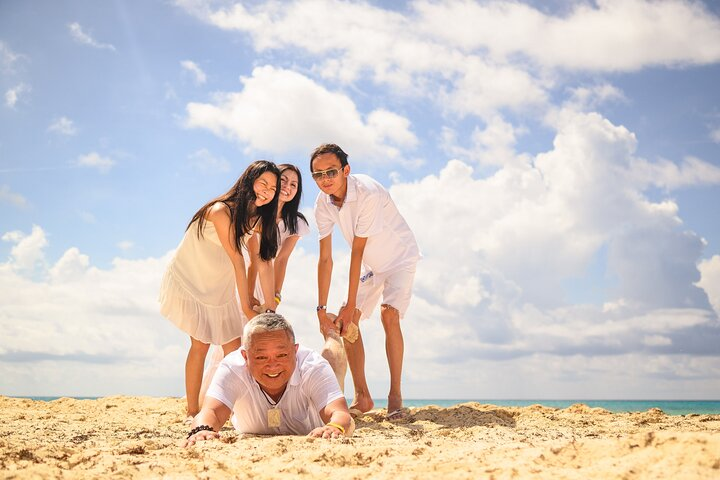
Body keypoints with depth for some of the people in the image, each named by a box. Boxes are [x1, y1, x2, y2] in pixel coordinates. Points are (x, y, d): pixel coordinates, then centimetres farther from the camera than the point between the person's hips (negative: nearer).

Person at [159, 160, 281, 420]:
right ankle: (193, 411, -2)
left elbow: (263, 261, -7)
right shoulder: (221, 211, -27)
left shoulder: (256, 219, -2)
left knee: (233, 345, 1)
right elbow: (237, 261, -26)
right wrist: (246, 307, -23)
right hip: (189, 280, -7)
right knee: (201, 343, -11)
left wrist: (270, 304, -13)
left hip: (219, 286, 7)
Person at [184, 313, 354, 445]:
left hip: (309, 439, -1)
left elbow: (341, 415, -51)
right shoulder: (233, 368, -37)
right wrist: (202, 430, -74)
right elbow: (212, 412, -49)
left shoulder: (314, 367, -39)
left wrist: (334, 428, -76)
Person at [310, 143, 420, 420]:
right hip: (370, 264, 6)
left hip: (399, 257, -6)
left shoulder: (368, 193, -34)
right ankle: (362, 397, 8)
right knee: (346, 323, -2)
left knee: (389, 314, -26)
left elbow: (356, 252, -32)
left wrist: (350, 306, -27)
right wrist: (322, 309, -16)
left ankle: (395, 395, -17)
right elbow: (325, 259, -13)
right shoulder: (323, 204, -15)